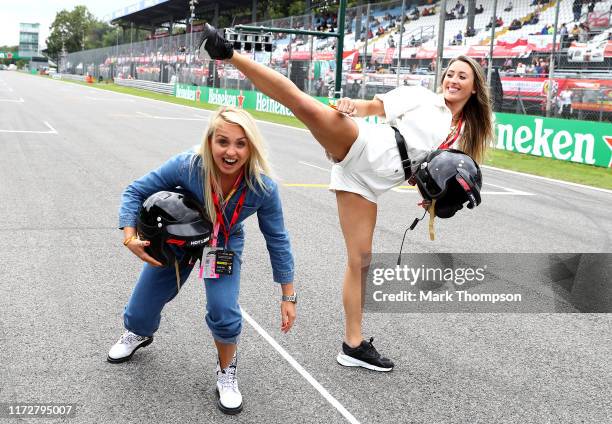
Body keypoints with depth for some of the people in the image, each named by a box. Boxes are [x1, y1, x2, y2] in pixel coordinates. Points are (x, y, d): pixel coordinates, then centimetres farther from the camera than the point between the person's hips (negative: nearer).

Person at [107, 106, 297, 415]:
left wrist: (288, 297, -13)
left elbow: (277, 240, -17)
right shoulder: (187, 166, -36)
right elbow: (136, 191, -20)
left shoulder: (263, 188, -32)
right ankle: (139, 333, 55)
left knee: (224, 312, -22)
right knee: (143, 307, 13)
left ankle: (226, 373, 11)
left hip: (225, 247, -1)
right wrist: (130, 238, -34)